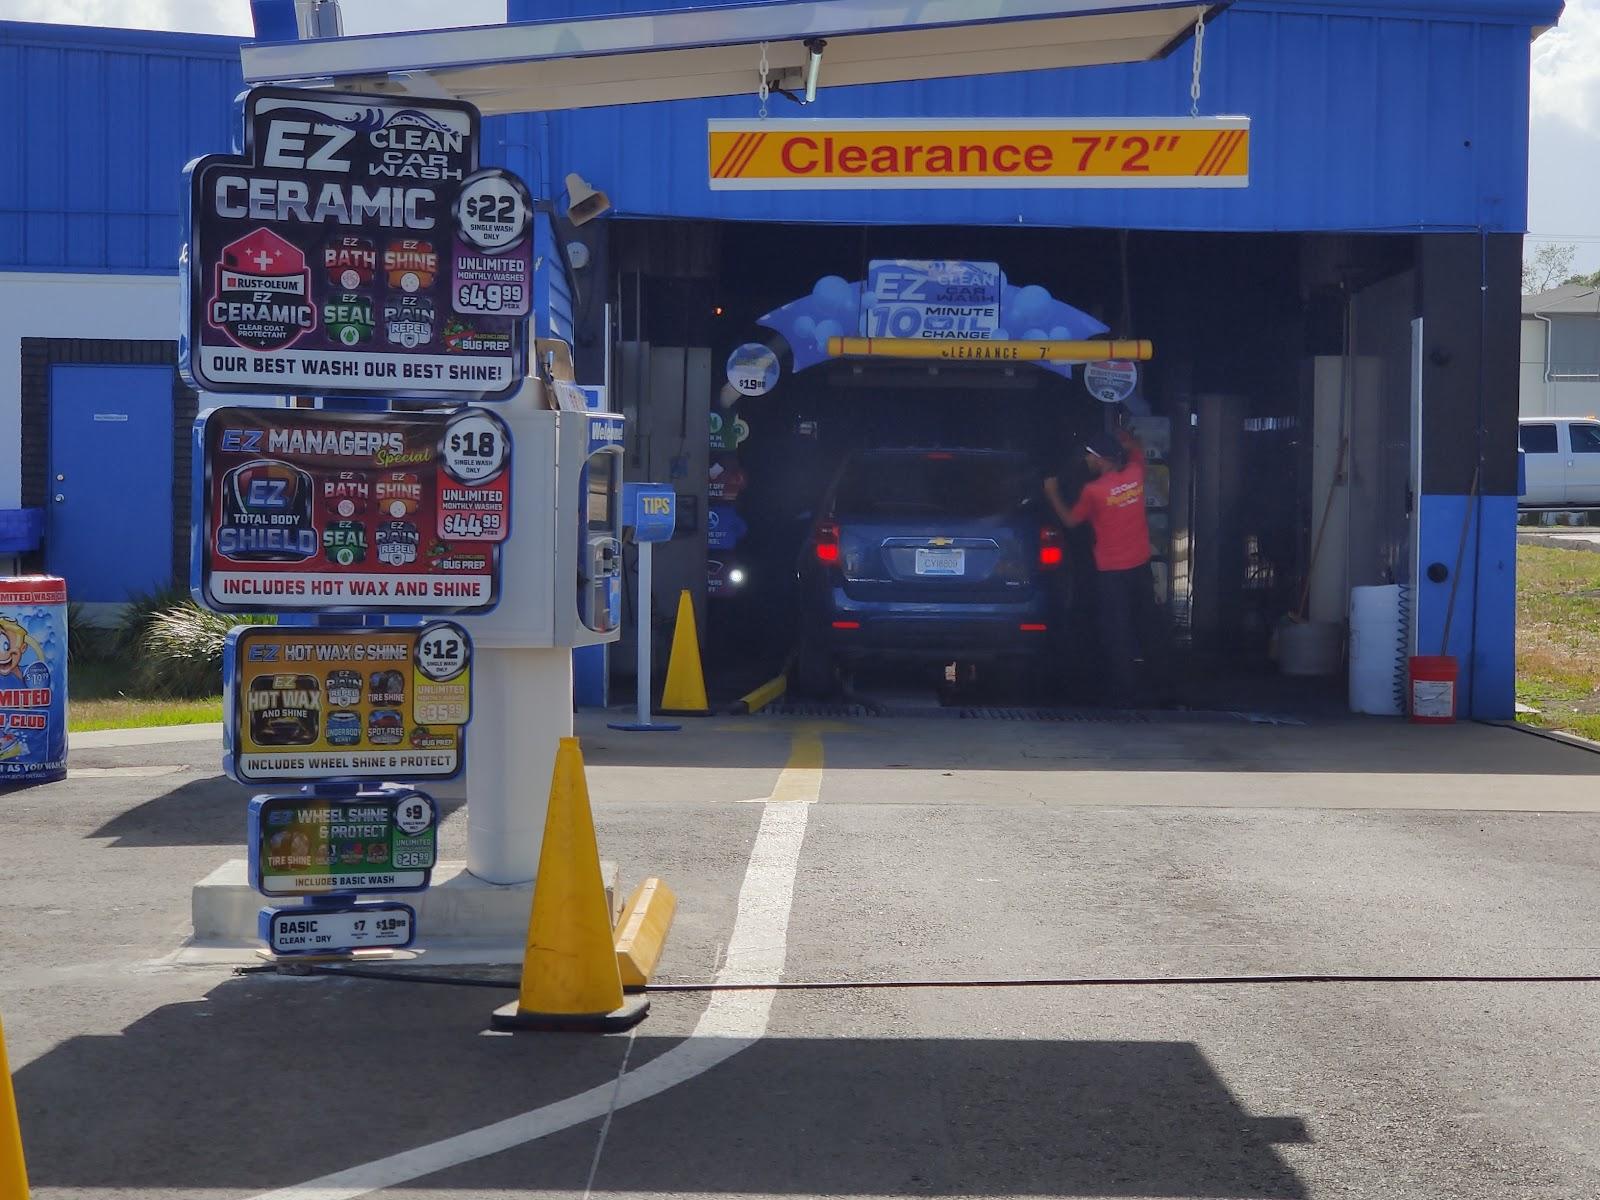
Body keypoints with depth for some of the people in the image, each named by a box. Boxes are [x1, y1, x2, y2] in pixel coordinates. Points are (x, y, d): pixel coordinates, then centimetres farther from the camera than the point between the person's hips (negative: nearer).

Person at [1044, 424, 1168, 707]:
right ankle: (1159, 683, 31)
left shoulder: (1093, 490, -19)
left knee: (1118, 634, 0)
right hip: (1141, 566, 6)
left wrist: (1053, 493, 8)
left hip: (1111, 572, -6)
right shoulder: (1135, 473, -5)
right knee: (1149, 626, 19)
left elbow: (1070, 520, -2)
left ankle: (1125, 694, 1)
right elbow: (1135, 447, 19)